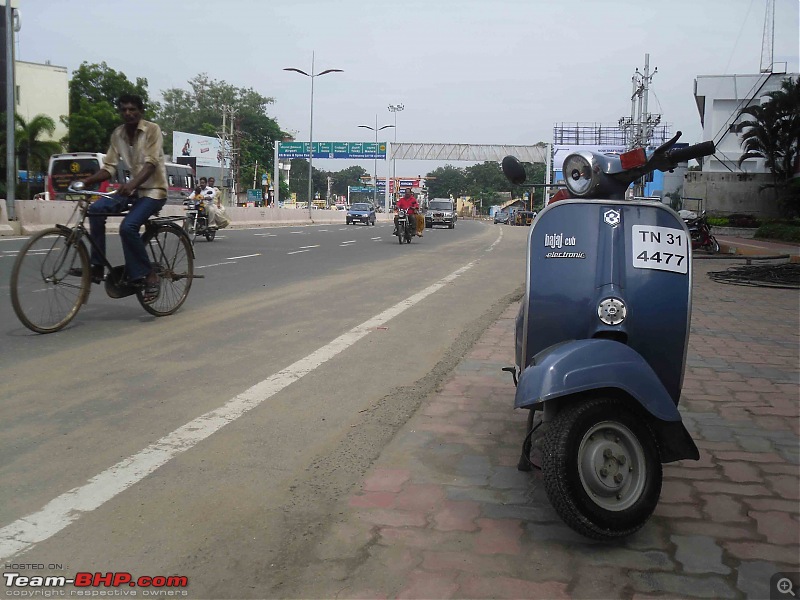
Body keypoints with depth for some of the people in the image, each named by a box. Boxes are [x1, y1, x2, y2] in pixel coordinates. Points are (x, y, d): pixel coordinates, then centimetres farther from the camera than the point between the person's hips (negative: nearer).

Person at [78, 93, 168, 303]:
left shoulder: (152, 130, -11)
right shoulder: (117, 134, 6)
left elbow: (151, 163, -24)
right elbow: (109, 168, 3)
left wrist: (131, 184, -40)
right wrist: (87, 181, -15)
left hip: (153, 190, -6)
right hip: (132, 188, 6)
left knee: (128, 227, -28)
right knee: (96, 209, -17)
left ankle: (148, 276, -14)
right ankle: (97, 266, -11)